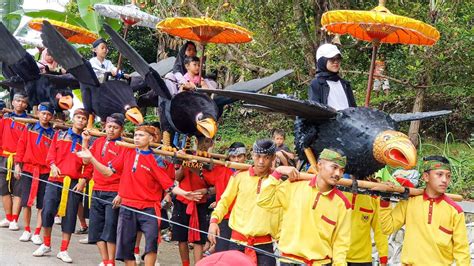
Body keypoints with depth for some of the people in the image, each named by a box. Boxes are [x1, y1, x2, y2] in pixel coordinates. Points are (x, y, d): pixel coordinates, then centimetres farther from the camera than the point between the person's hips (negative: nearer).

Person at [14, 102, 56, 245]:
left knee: (42, 205, 1)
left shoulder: (53, 134, 3)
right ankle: (27, 230, 19)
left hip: (45, 172, -1)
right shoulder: (30, 128, 6)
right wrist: (18, 164, 0)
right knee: (26, 202, 4)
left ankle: (37, 233, 8)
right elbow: (21, 145, 6)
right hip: (28, 169, 1)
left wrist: (53, 166, -13)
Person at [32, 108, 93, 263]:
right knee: (47, 211, -5)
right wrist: (53, 165, -13)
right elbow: (51, 153, 6)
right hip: (55, 179, 0)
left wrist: (83, 180, -9)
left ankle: (63, 251, 9)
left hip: (74, 183, 0)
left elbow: (89, 164, 3)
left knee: (69, 216, 0)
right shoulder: (59, 135, 13)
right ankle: (46, 245, 14)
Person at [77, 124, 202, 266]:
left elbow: (168, 185, -6)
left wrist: (184, 194, -21)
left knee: (152, 241, -21)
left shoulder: (156, 160, -2)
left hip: (148, 208, -3)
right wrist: (91, 158, -4)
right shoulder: (127, 153, 7)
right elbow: (108, 171, 5)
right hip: (127, 207, 4)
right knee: (125, 245, 7)